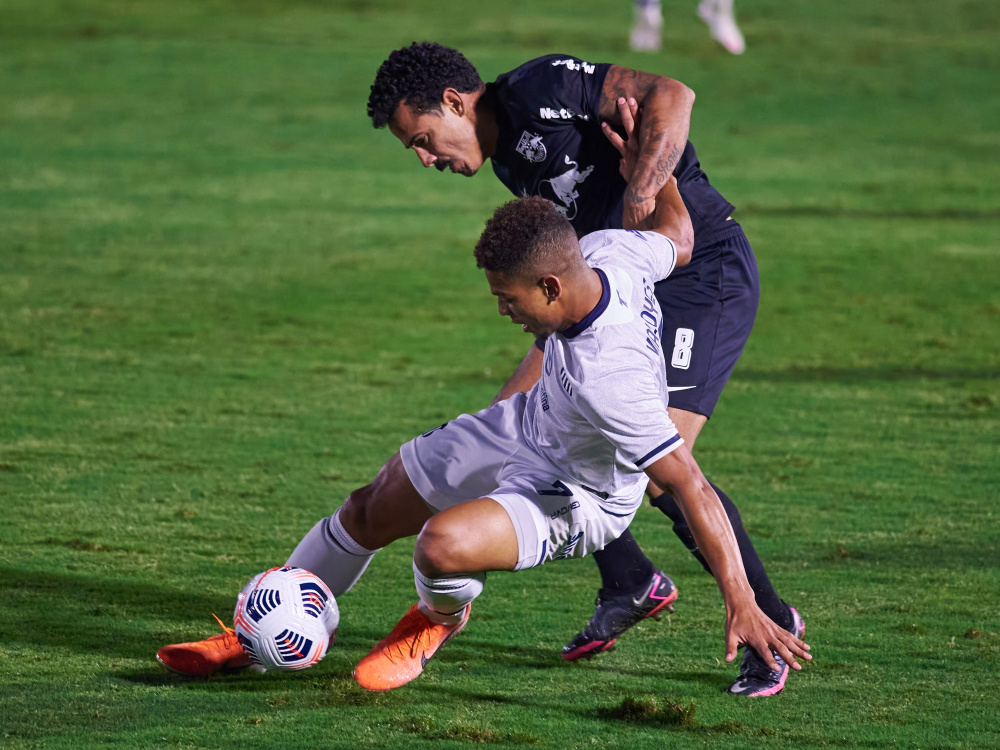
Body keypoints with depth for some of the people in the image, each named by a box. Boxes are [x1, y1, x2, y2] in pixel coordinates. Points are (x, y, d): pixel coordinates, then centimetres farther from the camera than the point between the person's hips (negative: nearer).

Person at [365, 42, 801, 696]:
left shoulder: (539, 90, -14)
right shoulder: (510, 162, 14)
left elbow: (671, 97, -23)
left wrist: (638, 202, -28)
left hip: (707, 274, -10)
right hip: (625, 292, 10)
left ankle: (771, 624, -4)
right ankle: (630, 584, 18)